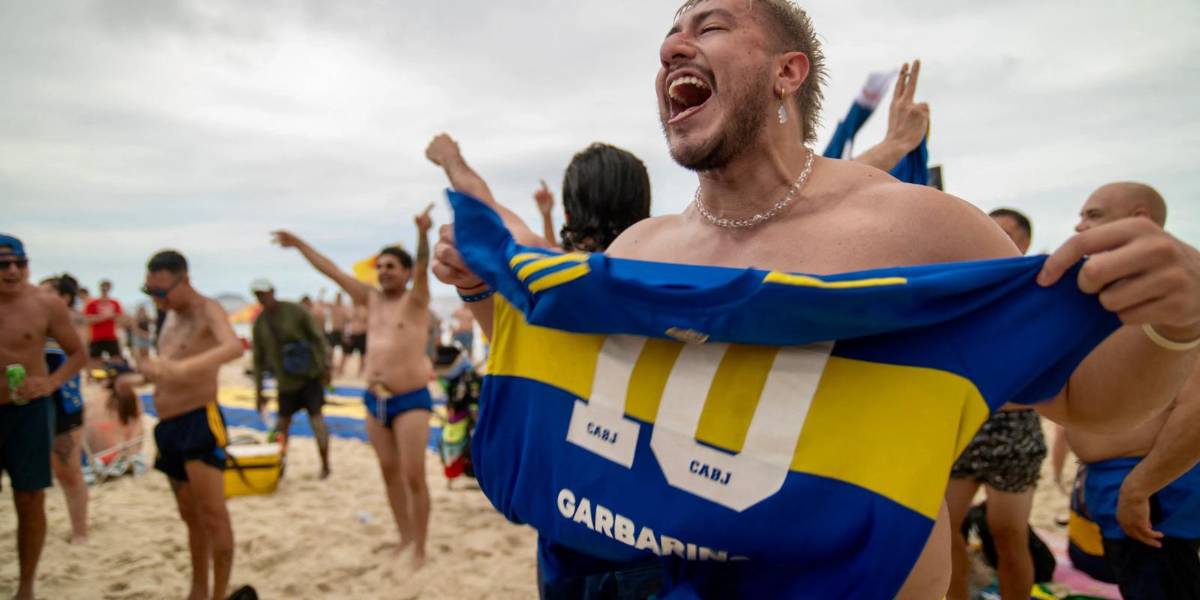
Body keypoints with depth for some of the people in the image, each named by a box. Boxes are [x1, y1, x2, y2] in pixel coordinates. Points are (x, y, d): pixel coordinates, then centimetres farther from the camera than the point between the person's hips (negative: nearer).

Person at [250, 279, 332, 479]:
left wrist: (325, 366, -12)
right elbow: (258, 358, 7)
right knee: (283, 421, 8)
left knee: (316, 417, -6)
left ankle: (325, 465, 2)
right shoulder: (259, 323, 2)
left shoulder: (296, 311, -9)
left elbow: (317, 337, -7)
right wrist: (259, 391, 6)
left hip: (310, 374, -4)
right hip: (285, 380, 4)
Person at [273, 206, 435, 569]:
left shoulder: (415, 300, -6)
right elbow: (331, 271, 15)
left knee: (414, 476, -5)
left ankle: (420, 549, 6)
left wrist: (423, 234, -43)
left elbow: (422, 267, -25)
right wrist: (299, 244, 16)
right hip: (375, 401, 7)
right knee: (390, 472, 13)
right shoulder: (371, 299, 10)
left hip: (411, 400, -6)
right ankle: (404, 538, 27)